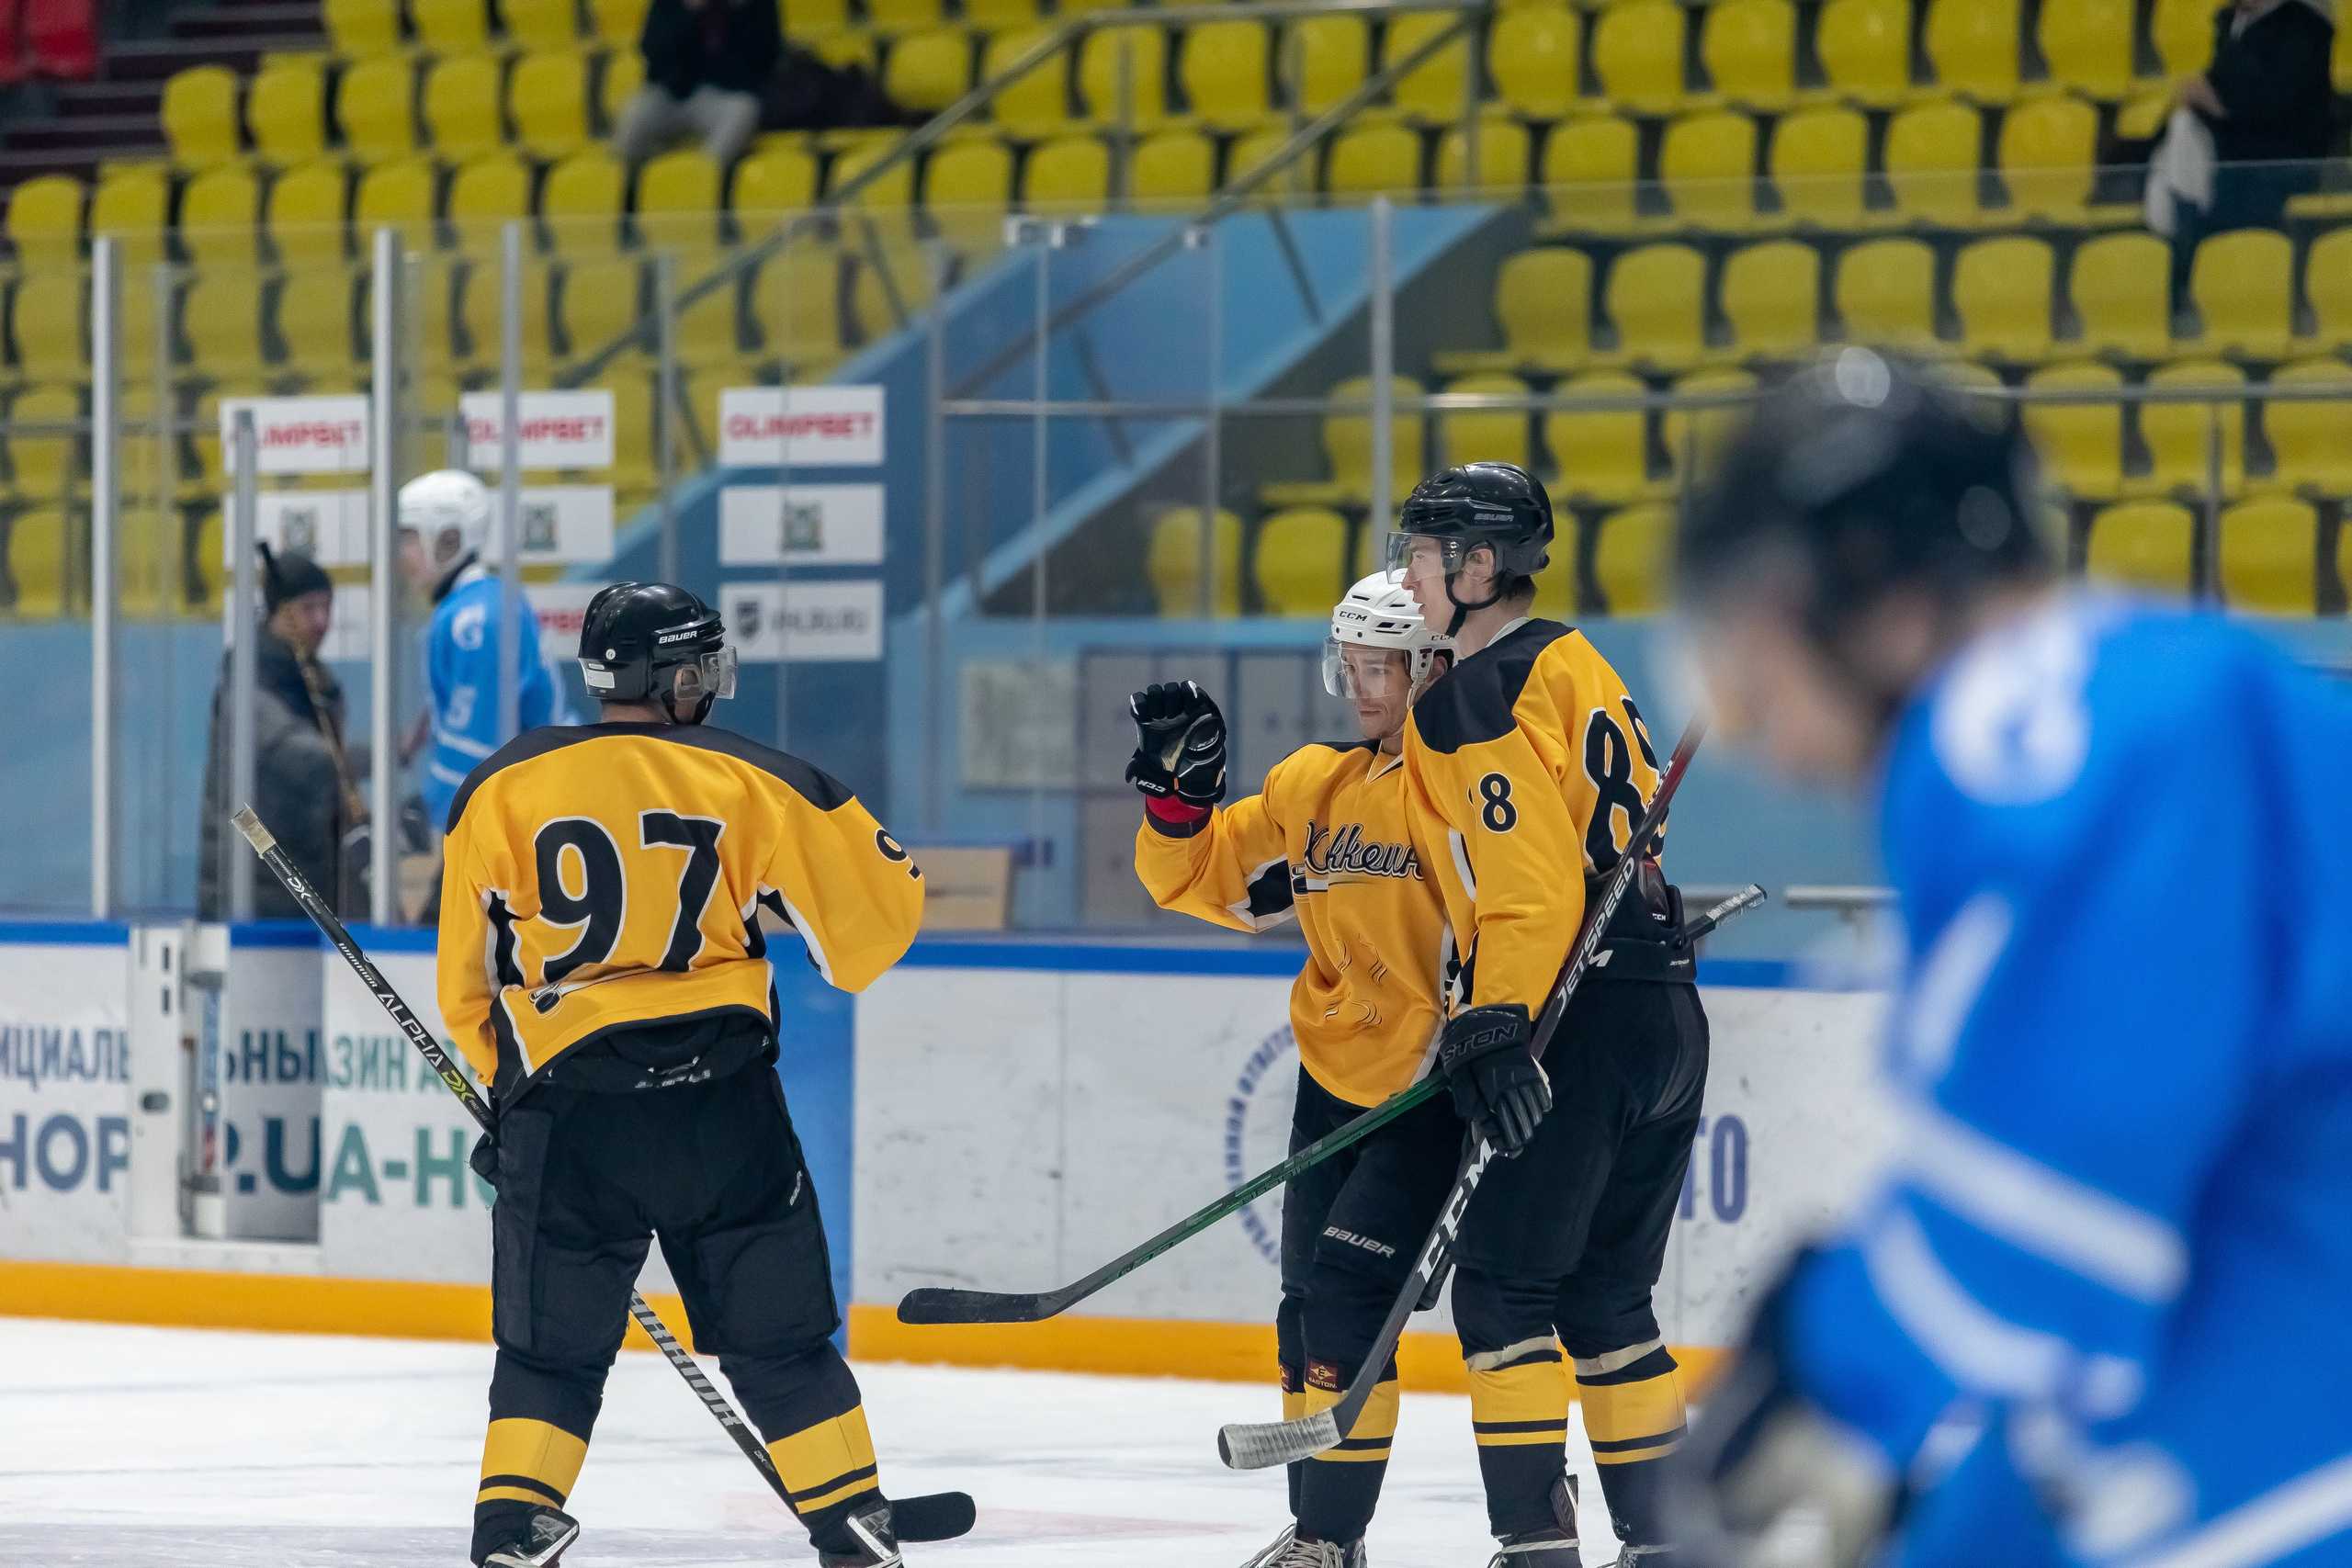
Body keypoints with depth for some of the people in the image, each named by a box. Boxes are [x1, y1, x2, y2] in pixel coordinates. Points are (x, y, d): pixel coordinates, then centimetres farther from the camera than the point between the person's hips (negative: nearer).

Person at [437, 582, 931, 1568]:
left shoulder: (497, 791, 6)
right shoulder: (751, 782, 2)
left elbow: (467, 982, 13)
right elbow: (866, 918, 6)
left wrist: (512, 1090, 27)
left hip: (566, 1106, 0)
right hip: (719, 1096, 0)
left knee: (552, 1341, 11)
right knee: (778, 1334, 11)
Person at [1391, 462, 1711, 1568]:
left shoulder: (1474, 698, -10)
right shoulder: (1575, 665, 18)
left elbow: (1527, 881, -19)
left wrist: (1495, 1030, -22)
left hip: (1583, 1020, -9)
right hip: (1667, 1012, 9)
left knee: (1504, 1283, -4)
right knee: (1605, 1291, 14)